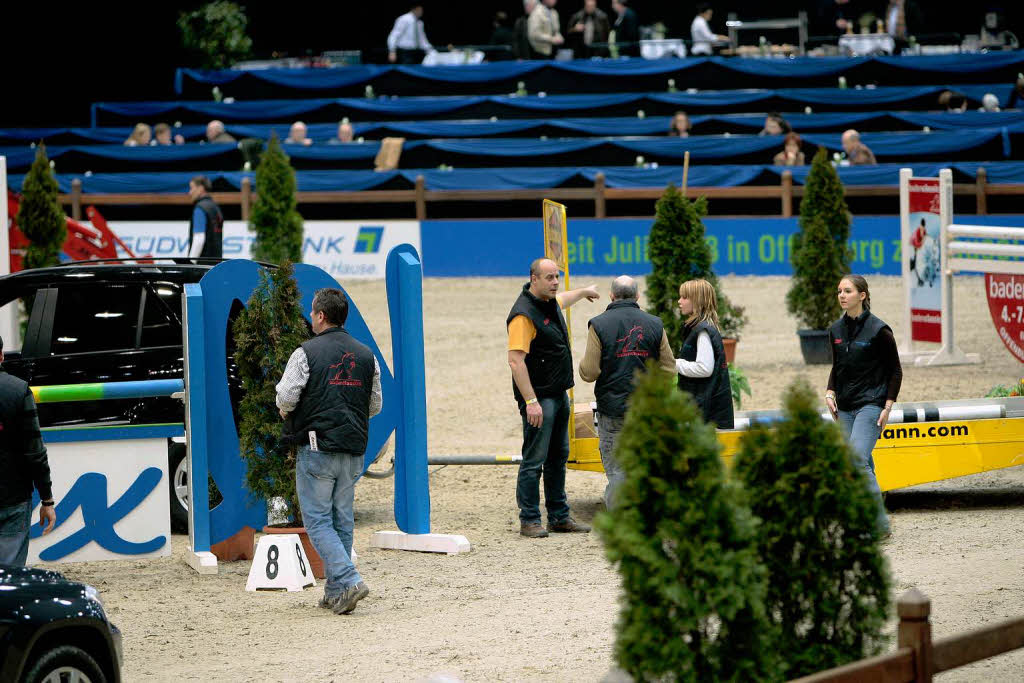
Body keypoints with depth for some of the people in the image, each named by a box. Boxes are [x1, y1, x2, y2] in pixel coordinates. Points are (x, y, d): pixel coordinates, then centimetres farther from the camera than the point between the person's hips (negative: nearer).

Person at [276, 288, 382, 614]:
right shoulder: (366, 355, 8)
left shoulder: (307, 353, -9)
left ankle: (348, 580, -17)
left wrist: (288, 417, 10)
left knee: (318, 520, -2)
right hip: (353, 451, 5)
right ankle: (334, 592, 14)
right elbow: (375, 405, 13)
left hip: (317, 449, -5)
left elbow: (285, 398, -12)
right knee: (342, 521, 12)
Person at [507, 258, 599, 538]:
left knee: (558, 458, 13)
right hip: (539, 398, -10)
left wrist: (583, 292, 57)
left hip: (559, 395, 10)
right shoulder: (524, 314, -19)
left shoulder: (551, 302, 10)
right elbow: (516, 361, -24)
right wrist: (531, 402, -27)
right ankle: (529, 520, -2)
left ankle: (559, 517, 19)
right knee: (534, 460, -6)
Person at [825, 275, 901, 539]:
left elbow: (895, 371, -2)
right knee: (862, 467, 6)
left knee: (857, 459, -20)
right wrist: (830, 393, 4)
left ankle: (879, 522, -17)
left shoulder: (878, 330, -8)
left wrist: (888, 406, -9)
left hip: (870, 405, -6)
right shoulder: (836, 330, 9)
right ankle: (876, 523, 13)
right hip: (845, 408, 6)